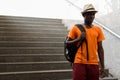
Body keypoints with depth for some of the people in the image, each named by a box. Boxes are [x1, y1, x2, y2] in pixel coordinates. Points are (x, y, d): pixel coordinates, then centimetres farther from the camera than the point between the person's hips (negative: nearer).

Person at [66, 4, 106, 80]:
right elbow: (67, 42, 6)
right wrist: (79, 39, -11)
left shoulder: (98, 29, 7)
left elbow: (100, 49, 9)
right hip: (79, 63, -2)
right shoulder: (76, 28, 1)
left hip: (94, 63, 2)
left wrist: (102, 66, 7)